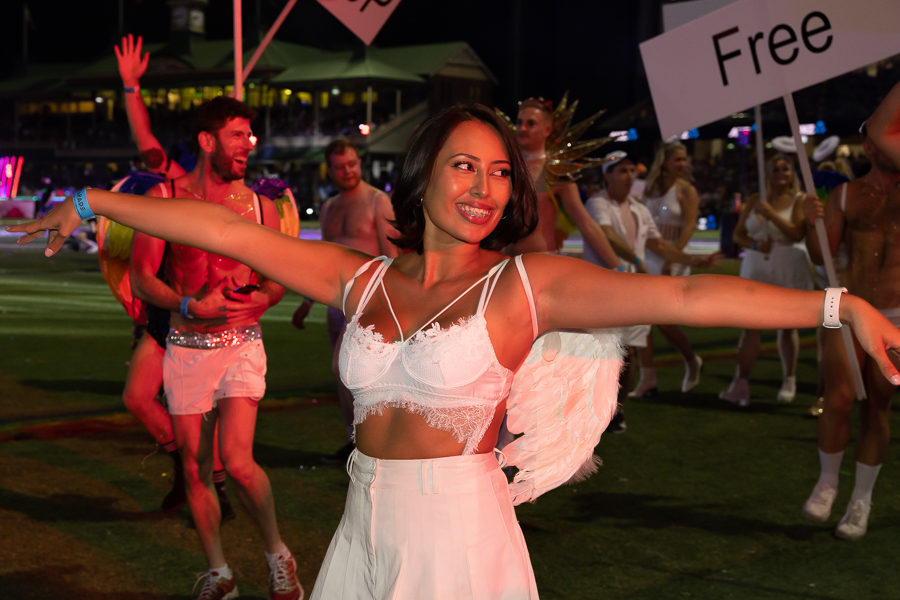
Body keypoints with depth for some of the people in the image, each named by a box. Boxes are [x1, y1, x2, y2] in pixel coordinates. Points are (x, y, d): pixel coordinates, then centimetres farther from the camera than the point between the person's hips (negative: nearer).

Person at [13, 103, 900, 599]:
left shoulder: (526, 284, -6)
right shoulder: (363, 280, 6)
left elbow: (681, 296, -16)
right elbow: (232, 233, 8)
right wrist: (97, 203, 11)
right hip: (365, 524, 4)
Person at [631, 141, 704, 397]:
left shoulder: (686, 190, -5)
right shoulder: (650, 189, 9)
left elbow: (689, 226, -14)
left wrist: (671, 260, -24)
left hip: (673, 258, -5)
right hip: (647, 257, 5)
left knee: (664, 321, -7)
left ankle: (692, 362, 21)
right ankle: (647, 379, 5)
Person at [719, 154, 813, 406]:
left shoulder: (798, 200, -2)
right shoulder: (755, 200, 9)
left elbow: (797, 234, -15)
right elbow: (738, 234, 10)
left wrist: (771, 214, -23)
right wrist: (754, 244, -11)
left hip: (788, 269, -3)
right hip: (756, 267, 3)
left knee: (787, 326, 4)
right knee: (750, 325, -5)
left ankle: (789, 381, 18)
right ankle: (740, 383, -9)